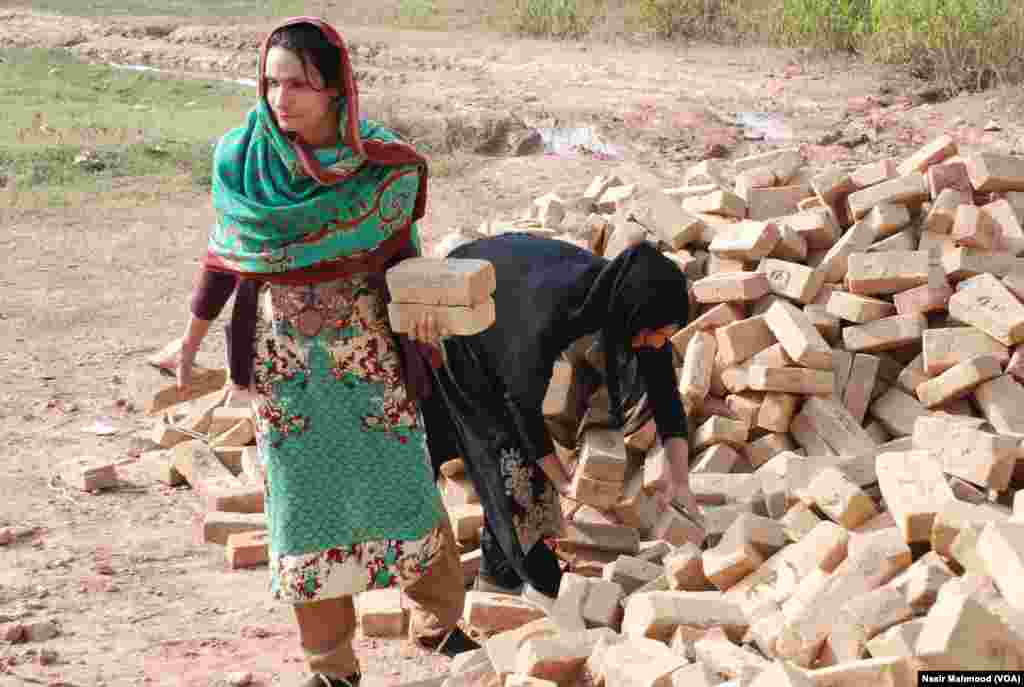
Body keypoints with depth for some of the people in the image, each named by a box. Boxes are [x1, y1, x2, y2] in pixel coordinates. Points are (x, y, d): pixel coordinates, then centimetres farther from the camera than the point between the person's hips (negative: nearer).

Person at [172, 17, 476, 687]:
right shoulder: (243, 160, -8)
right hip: (284, 365, 1)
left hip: (373, 355, -1)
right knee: (305, 503, 5)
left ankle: (438, 619, 30)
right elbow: (225, 254, 4)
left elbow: (402, 260, 0)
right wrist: (192, 341, 11)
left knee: (404, 487, 4)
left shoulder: (383, 166, -11)